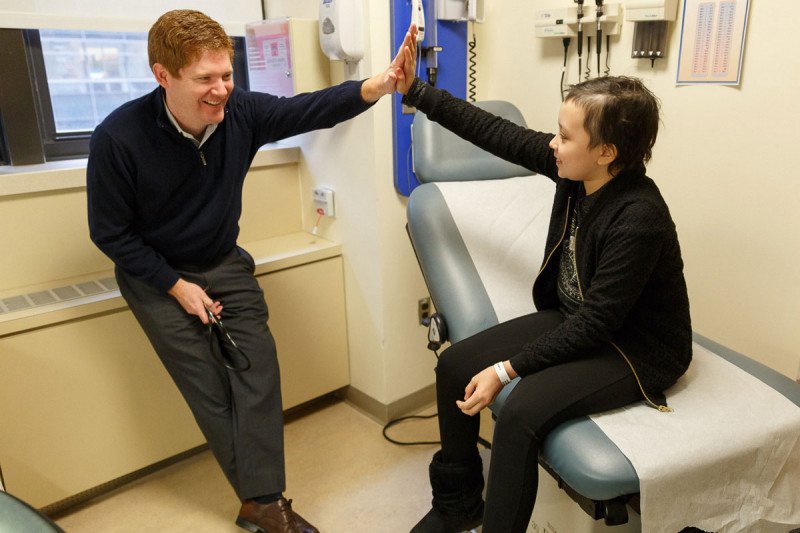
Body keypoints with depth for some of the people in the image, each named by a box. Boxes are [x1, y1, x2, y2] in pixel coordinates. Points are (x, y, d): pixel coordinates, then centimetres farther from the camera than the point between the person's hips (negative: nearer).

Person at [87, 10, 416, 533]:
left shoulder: (241, 112, -15)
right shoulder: (118, 138, -24)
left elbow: (309, 109, -18)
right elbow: (110, 233, -14)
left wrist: (374, 86, -36)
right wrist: (176, 286, -16)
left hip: (225, 264, 4)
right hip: (157, 275, -3)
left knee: (259, 367, -7)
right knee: (210, 388, -5)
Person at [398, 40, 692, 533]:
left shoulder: (640, 219, -28)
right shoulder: (574, 169, -9)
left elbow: (595, 323, -26)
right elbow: (496, 133, -3)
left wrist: (507, 369, -26)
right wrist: (417, 91, -2)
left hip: (635, 350, -7)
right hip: (573, 319, 8)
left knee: (521, 412, -31)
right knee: (454, 366, -3)